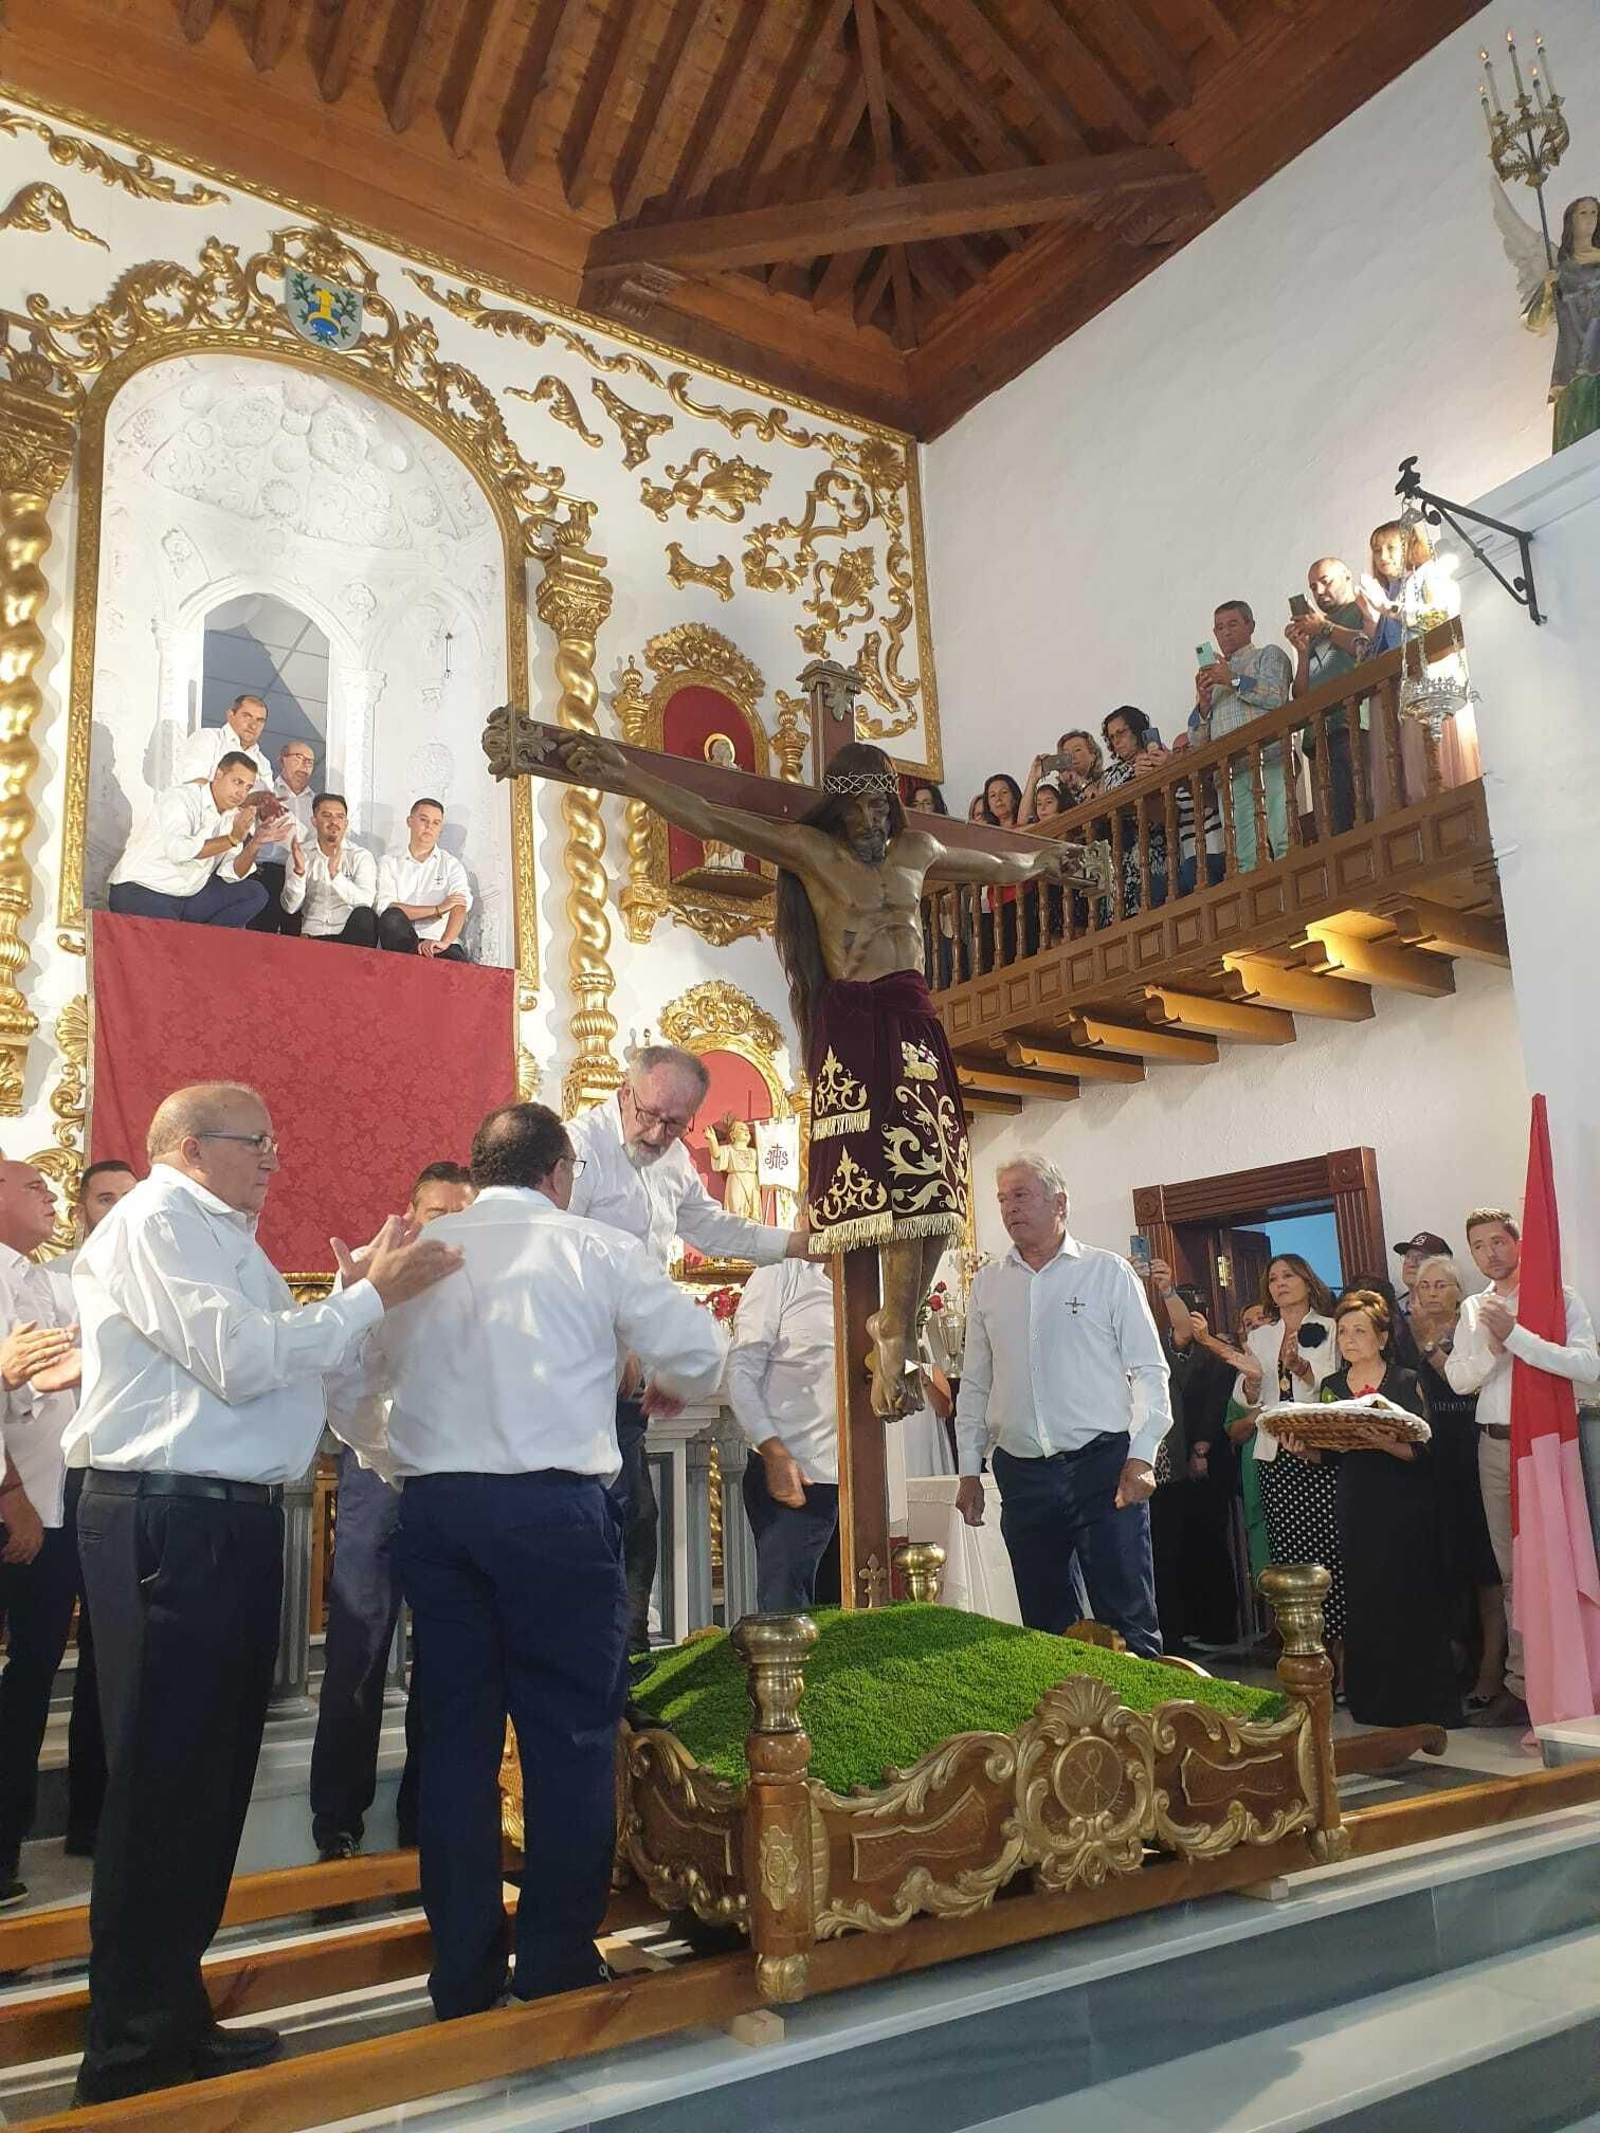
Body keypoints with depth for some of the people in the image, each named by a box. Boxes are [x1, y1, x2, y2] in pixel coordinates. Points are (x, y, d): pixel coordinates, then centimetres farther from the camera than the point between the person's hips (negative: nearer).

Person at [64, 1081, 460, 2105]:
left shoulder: (221, 1236, 20)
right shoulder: (155, 1221, -10)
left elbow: (286, 1358, 14)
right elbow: (240, 1361, -20)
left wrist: (365, 1292, 4)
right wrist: (373, 1295, -14)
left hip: (233, 1519, 10)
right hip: (172, 1520, -10)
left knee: (213, 1772, 16)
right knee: (164, 1780, -1)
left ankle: (174, 2016, 30)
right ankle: (134, 2051, 11)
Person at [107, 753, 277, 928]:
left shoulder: (233, 816, 9)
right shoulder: (181, 798, -11)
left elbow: (232, 875, 3)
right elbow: (177, 850, -30)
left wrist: (254, 845, -14)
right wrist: (233, 838, -25)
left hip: (190, 897, 8)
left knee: (256, 892, -5)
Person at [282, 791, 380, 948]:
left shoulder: (361, 857, 3)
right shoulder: (301, 855, 10)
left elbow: (365, 901, -15)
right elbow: (290, 907, -1)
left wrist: (335, 874, -28)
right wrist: (298, 871, -16)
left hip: (351, 936, 0)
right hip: (312, 937, 0)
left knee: (364, 915, -32)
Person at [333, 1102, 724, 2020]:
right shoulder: (594, 1248, -2)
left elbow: (380, 1369, 17)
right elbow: (699, 1358, 1)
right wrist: (667, 1391, 23)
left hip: (433, 1501, 5)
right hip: (553, 1505, -4)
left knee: (456, 1732, 13)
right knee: (572, 1732, 7)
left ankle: (463, 1971, 22)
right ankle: (559, 1964, 14)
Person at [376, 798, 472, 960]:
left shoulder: (451, 864, 14)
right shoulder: (391, 863, 14)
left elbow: (461, 905, -6)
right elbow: (385, 908, -4)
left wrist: (444, 942, -27)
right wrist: (438, 909, -10)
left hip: (437, 942, -1)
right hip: (401, 941, 1)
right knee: (391, 918, -32)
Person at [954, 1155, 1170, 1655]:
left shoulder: (1108, 1272, 1)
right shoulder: (986, 1284, 11)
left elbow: (1149, 1369, -1)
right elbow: (975, 1383, 15)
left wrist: (1141, 1457, -10)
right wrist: (969, 1470, 10)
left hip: (1103, 1465, -4)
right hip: (1023, 1475, 4)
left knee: (1127, 1622, -3)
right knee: (1047, 1626, 10)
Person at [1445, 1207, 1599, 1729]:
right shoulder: (1473, 1309, 13)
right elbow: (1459, 1378, 7)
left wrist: (1514, 1335, -22)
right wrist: (1491, 1348, -11)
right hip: (1494, 1445, 5)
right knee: (1512, 1569, 11)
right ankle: (1522, 1682, 18)